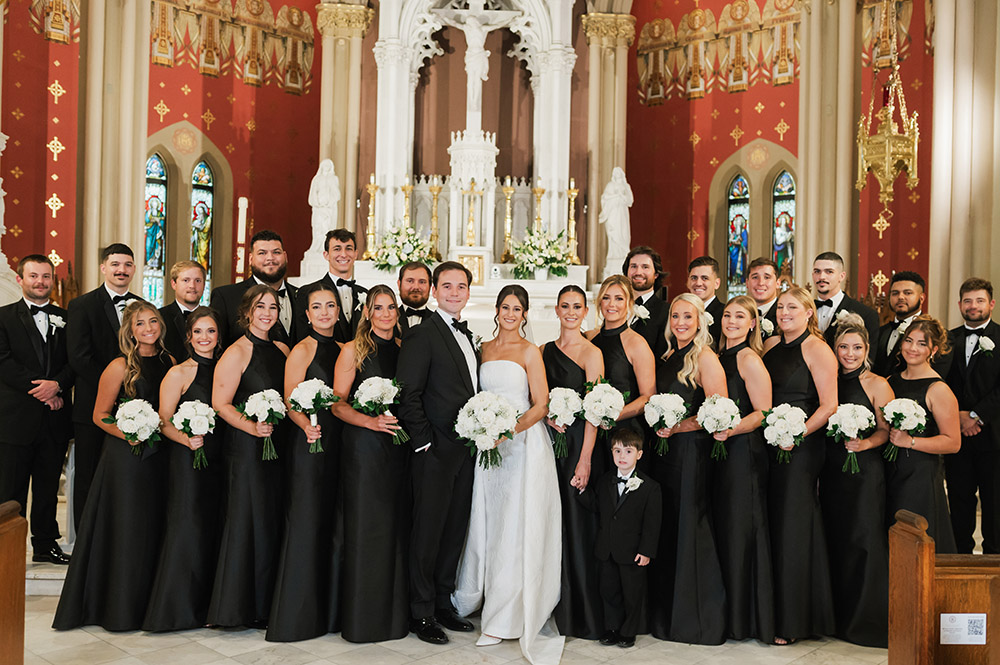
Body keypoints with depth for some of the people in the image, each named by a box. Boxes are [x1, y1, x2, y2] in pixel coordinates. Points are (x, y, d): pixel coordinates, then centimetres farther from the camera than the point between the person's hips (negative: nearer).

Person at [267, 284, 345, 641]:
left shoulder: (341, 349, 14)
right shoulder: (302, 350, -4)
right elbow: (290, 402, -9)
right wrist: (307, 426, -27)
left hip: (337, 446, 6)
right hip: (309, 447, -6)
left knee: (335, 526, 9)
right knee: (307, 524, -3)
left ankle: (331, 609, 19)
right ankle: (299, 615, 7)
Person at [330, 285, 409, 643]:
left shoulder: (404, 349, 12)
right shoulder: (353, 350, 0)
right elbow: (338, 404, -5)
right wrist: (371, 421, -19)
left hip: (398, 449, 4)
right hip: (364, 448, -4)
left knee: (396, 528, 6)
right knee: (366, 528, -2)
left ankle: (395, 613, 18)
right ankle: (363, 617, 9)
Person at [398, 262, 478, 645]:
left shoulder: (467, 336, 16)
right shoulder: (423, 335, -9)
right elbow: (408, 395, -14)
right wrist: (425, 442, -16)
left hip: (465, 451, 8)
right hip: (435, 452, -7)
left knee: (454, 531, 14)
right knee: (428, 532, 1)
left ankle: (443, 603, 26)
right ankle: (421, 613, 12)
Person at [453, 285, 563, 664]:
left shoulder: (529, 352, -2)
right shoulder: (485, 349, 13)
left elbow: (540, 406, -6)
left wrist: (508, 430, -18)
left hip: (522, 444, -4)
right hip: (489, 445, 5)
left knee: (516, 527, -2)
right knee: (487, 525, 8)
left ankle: (508, 618, 5)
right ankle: (478, 600, 22)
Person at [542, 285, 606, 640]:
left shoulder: (591, 353, -5)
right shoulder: (544, 351, 12)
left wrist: (585, 460, -16)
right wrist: (546, 416, -4)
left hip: (579, 444, -5)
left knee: (579, 526, -2)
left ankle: (583, 615, 10)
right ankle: (557, 608, 21)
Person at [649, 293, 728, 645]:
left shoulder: (705, 358, -9)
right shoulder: (667, 357, 14)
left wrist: (679, 427, -16)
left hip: (691, 451, -7)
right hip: (665, 450, 7)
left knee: (690, 531, -1)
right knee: (666, 532, 11)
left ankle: (697, 620, 12)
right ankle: (666, 616, 22)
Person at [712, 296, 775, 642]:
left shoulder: (750, 359, -9)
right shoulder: (720, 357, 14)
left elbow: (764, 413, -14)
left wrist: (730, 430, -23)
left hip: (744, 452, -8)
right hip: (720, 451, 8)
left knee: (741, 531, -2)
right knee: (722, 528, 10)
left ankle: (746, 619, 9)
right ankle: (727, 613, 20)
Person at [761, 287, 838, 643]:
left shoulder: (817, 349, -6)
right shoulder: (771, 345, 13)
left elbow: (829, 405, -12)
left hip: (801, 447, -6)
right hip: (769, 444, 6)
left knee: (792, 527, -2)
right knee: (771, 524, 8)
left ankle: (793, 621, 8)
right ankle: (771, 611, 18)